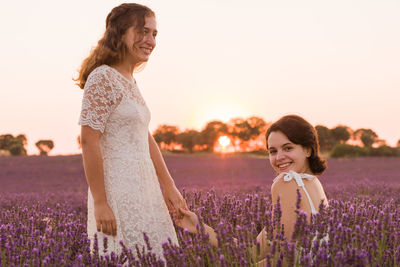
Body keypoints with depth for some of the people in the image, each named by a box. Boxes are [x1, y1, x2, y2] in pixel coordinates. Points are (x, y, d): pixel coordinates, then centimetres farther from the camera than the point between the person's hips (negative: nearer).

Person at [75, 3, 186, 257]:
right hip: (118, 190, -9)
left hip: (143, 189, 9)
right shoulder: (103, 78, -12)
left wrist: (169, 187, 15)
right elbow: (89, 141, -18)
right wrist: (100, 203, -20)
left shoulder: (130, 82, 15)